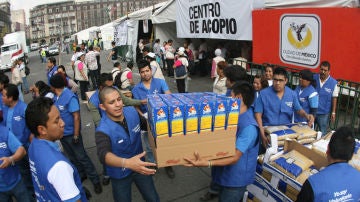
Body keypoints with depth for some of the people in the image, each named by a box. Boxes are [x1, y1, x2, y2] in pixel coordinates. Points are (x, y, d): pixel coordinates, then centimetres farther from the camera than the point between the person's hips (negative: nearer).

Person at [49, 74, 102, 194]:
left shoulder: (70, 97, -21)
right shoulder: (56, 97, 1)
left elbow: (76, 116, -21)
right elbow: (54, 113, 12)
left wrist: (76, 135, -21)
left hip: (71, 134, -7)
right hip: (62, 133, 7)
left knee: (82, 157, -1)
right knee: (72, 157, 19)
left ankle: (95, 181, 11)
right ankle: (81, 174, 37)